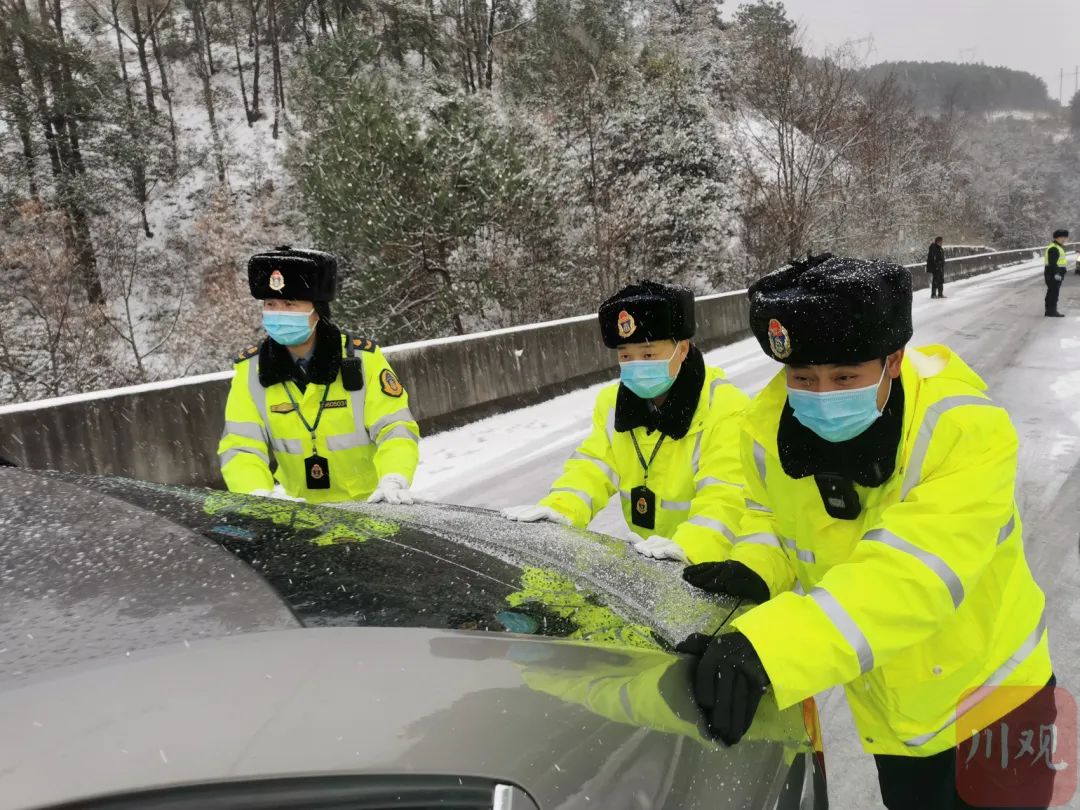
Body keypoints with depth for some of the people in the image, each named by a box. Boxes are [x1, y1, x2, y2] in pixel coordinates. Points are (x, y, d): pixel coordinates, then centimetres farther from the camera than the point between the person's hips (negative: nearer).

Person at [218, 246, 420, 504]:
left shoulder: (362, 358, -11)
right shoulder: (251, 370, -4)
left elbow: (396, 428, -13)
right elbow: (240, 446, -6)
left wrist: (393, 481, -31)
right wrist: (258, 495, -25)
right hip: (304, 510, 3)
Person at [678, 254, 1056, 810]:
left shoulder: (968, 431, -33)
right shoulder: (768, 429, -20)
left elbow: (907, 573, -45)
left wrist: (767, 648, -57)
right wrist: (754, 570, -23)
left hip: (991, 687, -3)